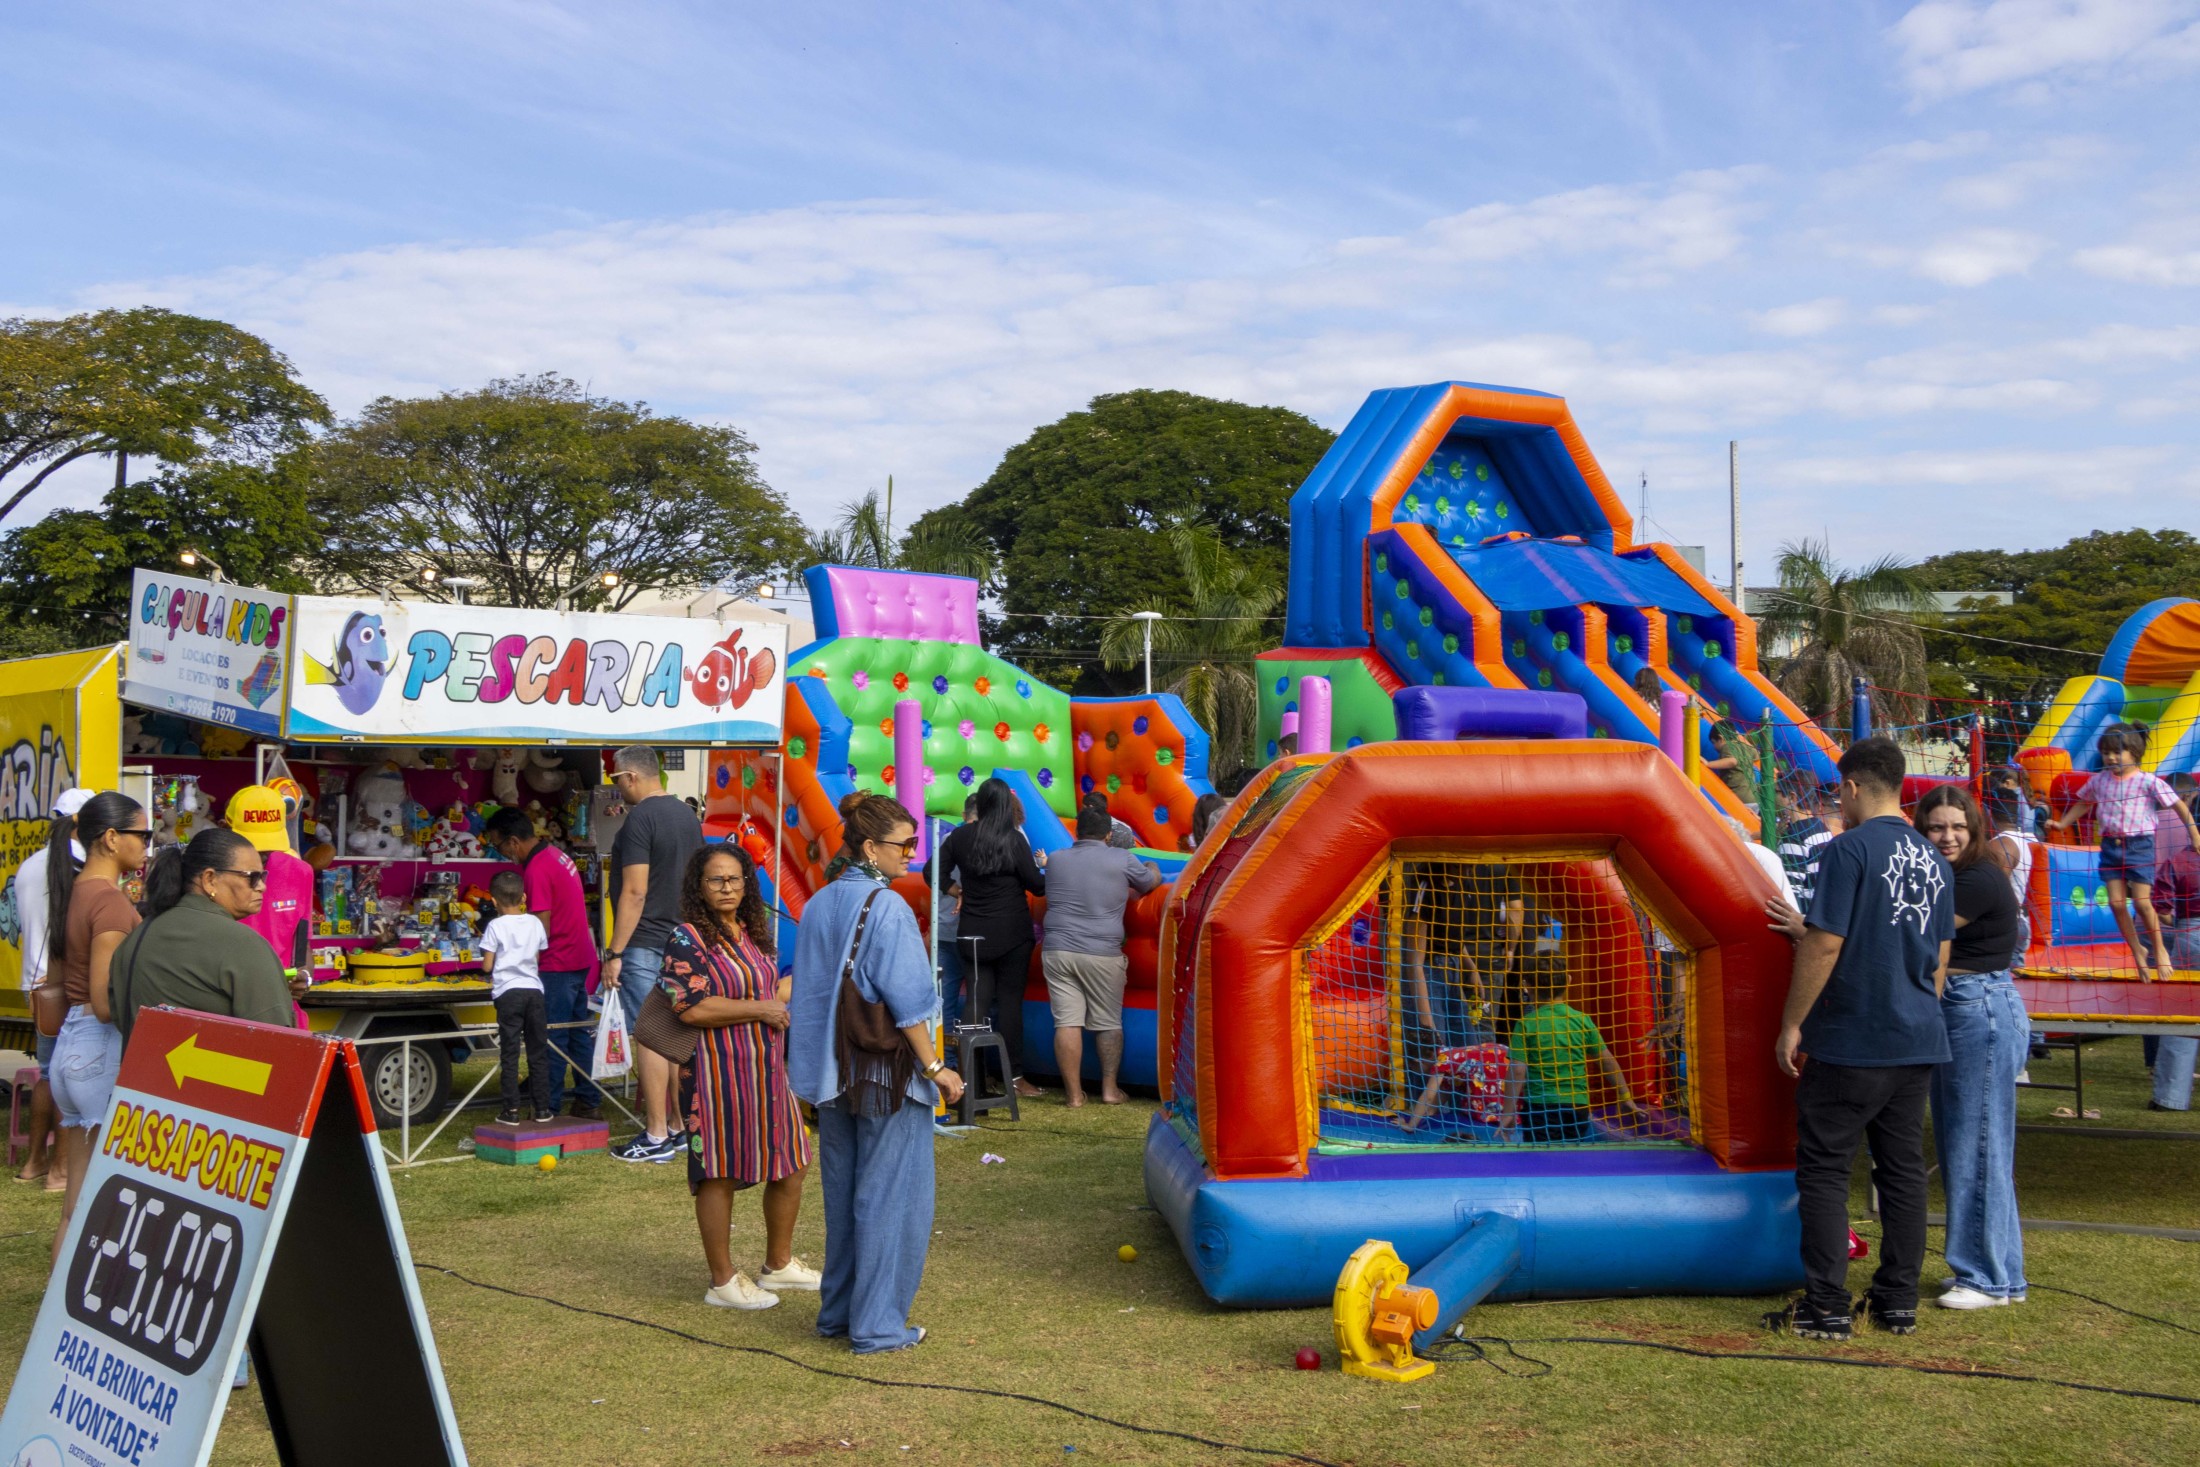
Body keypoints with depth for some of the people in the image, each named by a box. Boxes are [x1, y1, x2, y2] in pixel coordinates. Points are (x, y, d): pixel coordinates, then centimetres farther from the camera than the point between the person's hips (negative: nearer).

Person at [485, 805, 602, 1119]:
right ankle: (589, 1102, 19)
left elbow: (542, 930, -18)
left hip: (557, 964, -10)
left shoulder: (536, 870, -18)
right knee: (579, 1031, 14)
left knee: (552, 1038, -3)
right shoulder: (556, 855, 11)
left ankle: (549, 1108, 1)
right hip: (580, 958, 10)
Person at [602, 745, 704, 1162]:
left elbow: (635, 892, -19)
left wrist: (614, 953, -16)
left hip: (645, 945, -8)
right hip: (682, 941, 8)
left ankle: (656, 1138, -2)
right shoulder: (688, 816, 12)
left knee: (649, 1037, -4)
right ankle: (679, 1128, 19)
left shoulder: (640, 818, -14)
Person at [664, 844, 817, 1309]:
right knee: (720, 1175, 0)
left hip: (767, 1070, 9)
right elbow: (691, 1009, -22)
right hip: (718, 1073, -8)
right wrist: (761, 1009, -17)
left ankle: (778, 1264, 30)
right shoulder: (688, 939, -12)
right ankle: (723, 1281, 12)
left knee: (791, 1166, 14)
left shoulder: (752, 934, 13)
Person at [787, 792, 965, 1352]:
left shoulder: (817, 906, 7)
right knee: (890, 1195, 2)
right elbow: (905, 1002, -17)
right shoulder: (888, 908, -16)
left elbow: (808, 995, 11)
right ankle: (878, 1325, 8)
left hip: (835, 1073, 7)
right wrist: (935, 1067, -10)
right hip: (889, 1073, -7)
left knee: (842, 1193, 17)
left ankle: (837, 1311, 26)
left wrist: (820, 1070, 18)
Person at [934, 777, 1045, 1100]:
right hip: (1012, 933, -3)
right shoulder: (1014, 839, -11)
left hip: (973, 934, 3)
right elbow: (1036, 886, -6)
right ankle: (1014, 1077, 7)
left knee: (978, 1000, 6)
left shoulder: (960, 836, -1)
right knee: (1010, 1001, 4)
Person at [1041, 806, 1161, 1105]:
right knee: (1108, 1024, 11)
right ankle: (1109, 1089, 13)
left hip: (1057, 951, 2)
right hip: (1101, 955, -2)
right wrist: (1152, 868, 41)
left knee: (1067, 1023, 2)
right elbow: (1153, 881, 16)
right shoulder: (1122, 860, -1)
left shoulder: (1055, 860, 10)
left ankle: (1074, 1093, 4)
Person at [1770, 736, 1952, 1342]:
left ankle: (1827, 1308, 0)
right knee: (1904, 1170, 12)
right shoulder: (1934, 861, 11)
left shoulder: (1850, 849, -13)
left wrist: (1792, 1022, -10)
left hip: (1851, 1042, -7)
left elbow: (1824, 944, -17)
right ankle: (1898, 1302, 18)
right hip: (1918, 1041, 7)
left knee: (1824, 1169, 0)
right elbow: (1940, 957, 16)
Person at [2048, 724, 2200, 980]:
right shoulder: (2098, 781, 4)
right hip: (2110, 845, 4)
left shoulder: (2148, 782, -9)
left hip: (2139, 844, -4)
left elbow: (2178, 805, -3)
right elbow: (2083, 804, 21)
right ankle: (2138, 952, 17)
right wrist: (2062, 824, 15)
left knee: (2142, 902, -7)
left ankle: (2159, 950, 16)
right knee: (2116, 903, 0)